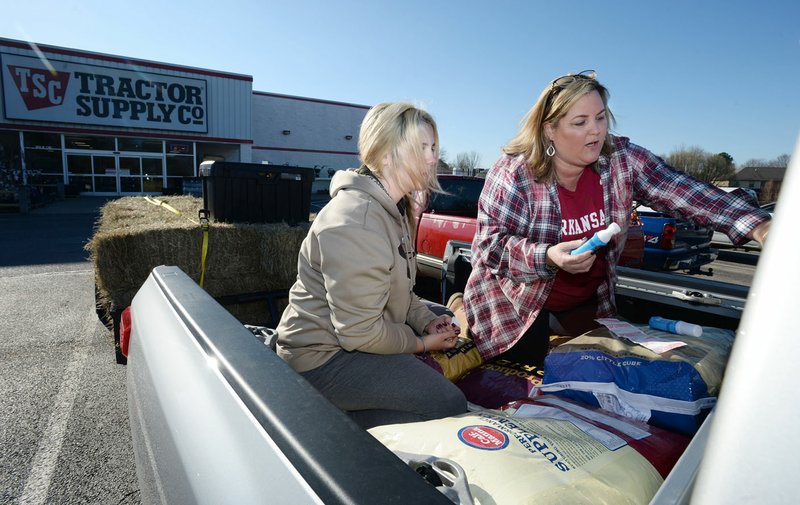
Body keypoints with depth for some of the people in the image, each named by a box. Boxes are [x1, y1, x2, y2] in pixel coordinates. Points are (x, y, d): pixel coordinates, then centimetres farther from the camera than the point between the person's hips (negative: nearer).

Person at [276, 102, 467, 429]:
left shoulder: (394, 208, 7)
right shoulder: (355, 224, -26)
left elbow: (398, 288, 15)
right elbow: (360, 332, -24)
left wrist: (427, 320, -1)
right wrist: (422, 343, -10)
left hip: (354, 338, 10)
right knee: (449, 405, -13)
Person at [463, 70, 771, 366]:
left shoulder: (623, 159, -9)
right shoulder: (513, 173, -21)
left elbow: (684, 191, -14)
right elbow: (490, 244, -24)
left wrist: (758, 226, -26)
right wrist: (548, 257, -38)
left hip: (589, 303, 5)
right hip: (517, 304, -4)